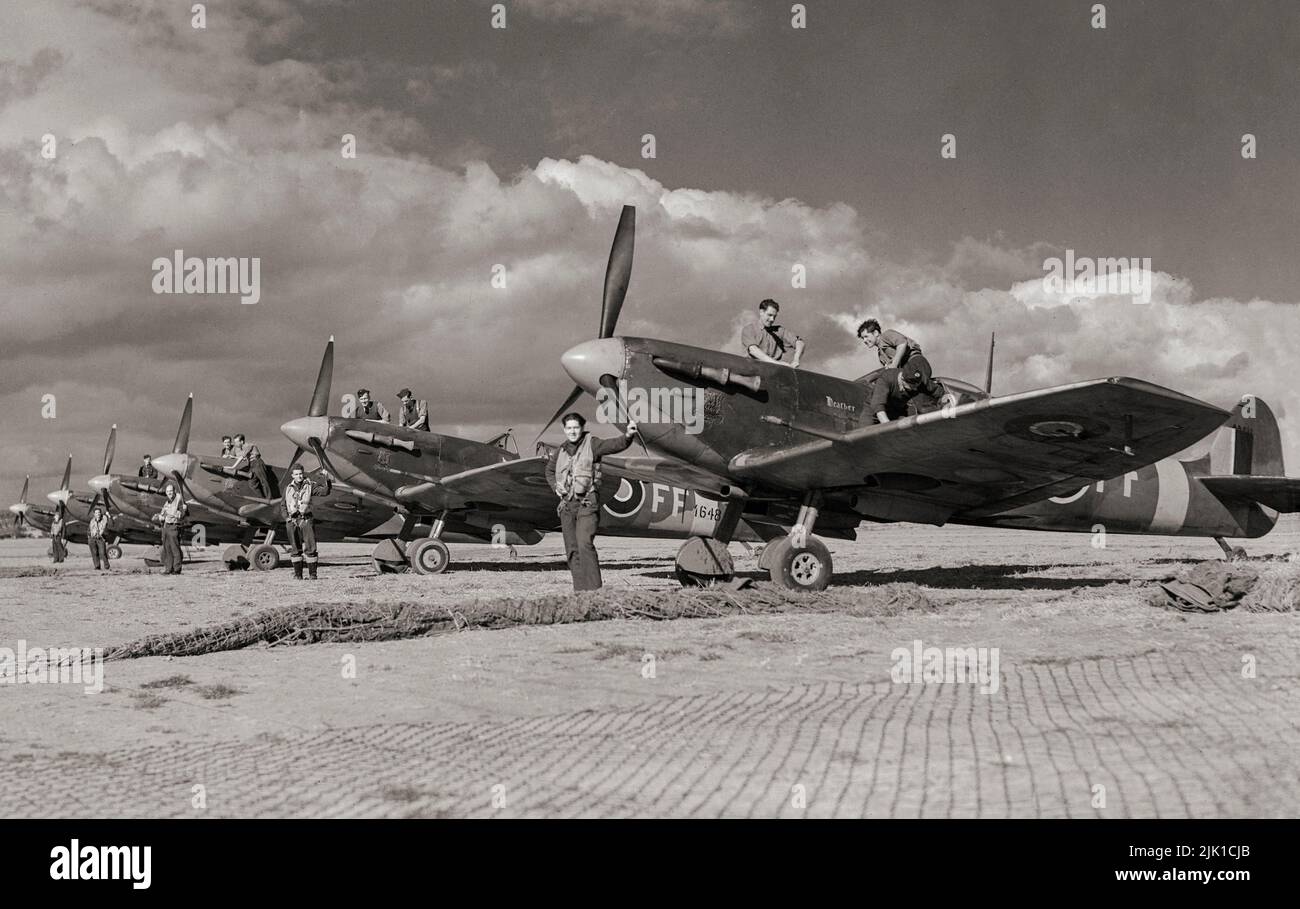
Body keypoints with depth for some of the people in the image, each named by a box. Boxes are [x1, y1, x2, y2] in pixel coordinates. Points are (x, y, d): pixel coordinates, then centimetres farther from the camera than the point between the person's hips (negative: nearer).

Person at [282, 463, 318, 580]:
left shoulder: (309, 486, 3)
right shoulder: (288, 489, 10)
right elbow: (283, 506, 16)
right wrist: (287, 518, 2)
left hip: (306, 519, -2)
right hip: (292, 521, 2)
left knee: (310, 547, -7)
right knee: (295, 548, 5)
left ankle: (312, 573, -2)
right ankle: (298, 574, 10)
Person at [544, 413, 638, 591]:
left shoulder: (592, 444, -4)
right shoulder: (560, 452, 11)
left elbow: (615, 445, -21)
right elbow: (549, 470, 29)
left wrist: (628, 436, -41)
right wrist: (555, 487, 11)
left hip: (587, 504, -6)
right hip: (567, 505, 6)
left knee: (585, 544, -21)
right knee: (572, 550, 6)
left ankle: (594, 589, -23)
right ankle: (580, 590, 13)